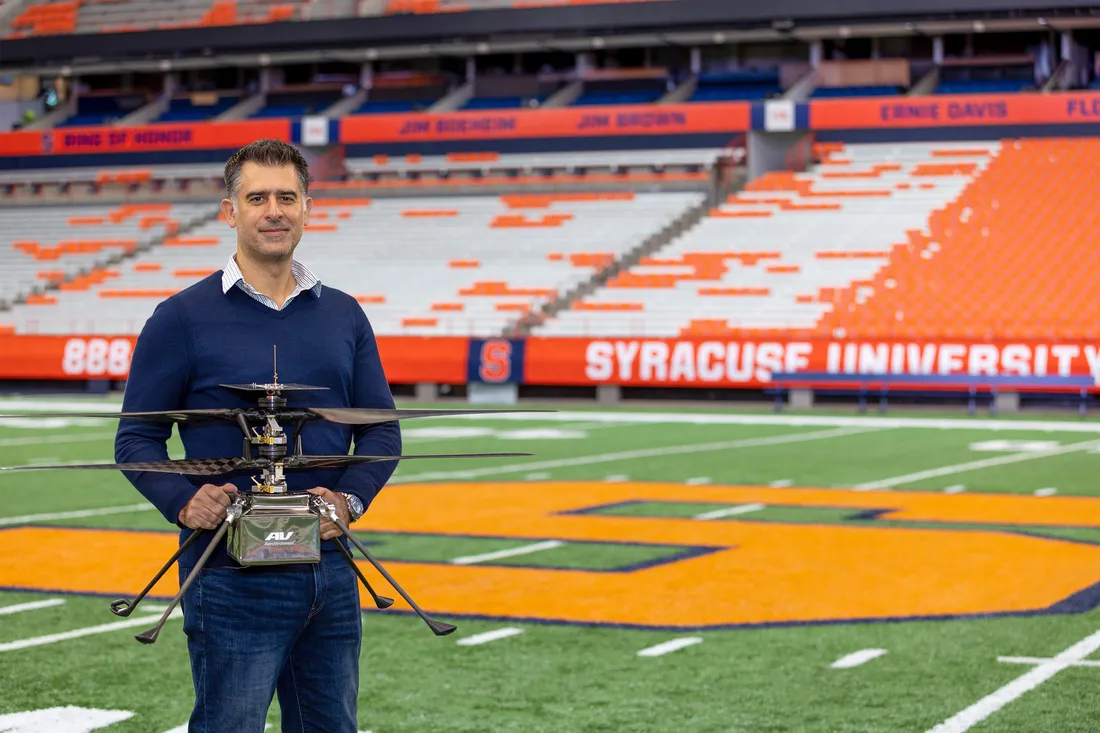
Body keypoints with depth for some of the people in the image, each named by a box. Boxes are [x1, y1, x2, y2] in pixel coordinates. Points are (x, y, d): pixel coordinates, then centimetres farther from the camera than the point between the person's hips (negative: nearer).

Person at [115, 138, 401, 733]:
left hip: (331, 571, 5)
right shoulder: (183, 318, -2)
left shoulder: (344, 315, 11)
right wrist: (182, 501, -20)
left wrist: (350, 497, -7)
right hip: (232, 576, -5)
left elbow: (382, 429, 11)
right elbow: (136, 439, -2)